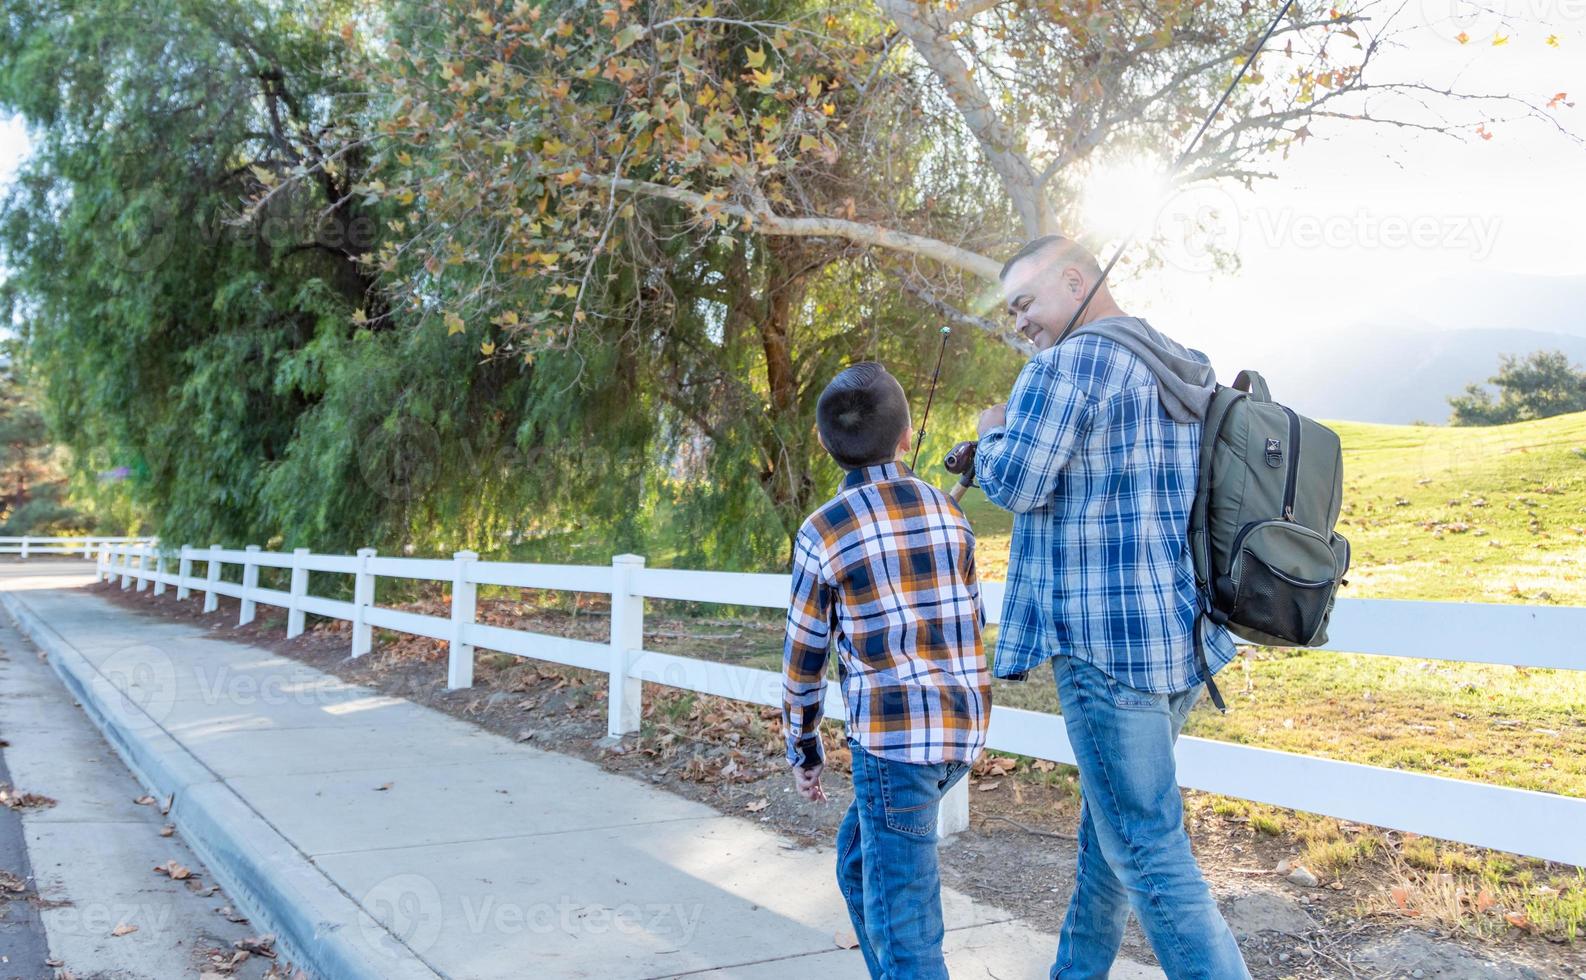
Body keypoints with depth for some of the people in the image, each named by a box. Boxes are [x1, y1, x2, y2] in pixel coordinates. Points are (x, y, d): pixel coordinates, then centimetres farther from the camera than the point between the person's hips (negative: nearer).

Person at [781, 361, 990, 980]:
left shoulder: (822, 532, -6)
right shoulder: (947, 512, 7)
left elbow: (804, 656, 1)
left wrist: (803, 747, 14)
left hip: (894, 735, -6)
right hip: (964, 725, 6)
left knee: (900, 920, 0)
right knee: (859, 859, 25)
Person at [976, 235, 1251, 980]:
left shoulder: (1070, 362, -12)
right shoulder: (1185, 371, 15)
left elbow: (1014, 484, -15)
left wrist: (992, 432, 5)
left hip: (1107, 642, -10)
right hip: (1183, 640, 10)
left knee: (1151, 858, -4)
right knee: (1107, 826, 22)